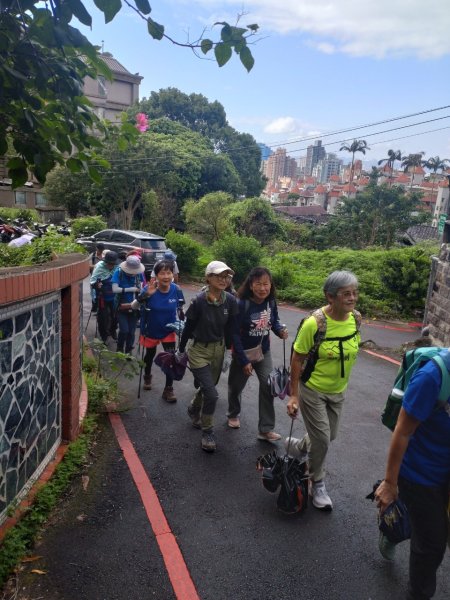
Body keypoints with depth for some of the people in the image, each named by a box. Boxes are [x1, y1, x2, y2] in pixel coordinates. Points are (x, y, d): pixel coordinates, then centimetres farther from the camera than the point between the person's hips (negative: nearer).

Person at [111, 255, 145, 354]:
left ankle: (128, 351, 25)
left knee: (131, 331, 6)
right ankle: (119, 349, 17)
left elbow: (141, 289, 3)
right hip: (121, 307, -2)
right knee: (124, 330, -9)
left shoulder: (139, 274, -5)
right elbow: (115, 289, -20)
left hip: (134, 307, 2)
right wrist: (130, 289, -22)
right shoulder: (119, 272, -12)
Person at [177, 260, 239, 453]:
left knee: (207, 388, 21)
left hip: (218, 350, 5)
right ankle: (207, 432, 14)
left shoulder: (231, 301, -11)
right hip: (198, 351, -5)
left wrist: (228, 353, 4)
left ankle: (193, 409, 53)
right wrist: (180, 352, 1)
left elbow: (230, 329, 1)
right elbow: (188, 328, -11)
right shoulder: (198, 301, -23)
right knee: (212, 394, -10)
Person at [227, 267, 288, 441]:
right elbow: (234, 334, -21)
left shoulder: (271, 302, -10)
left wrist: (280, 330, -17)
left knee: (268, 386, -8)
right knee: (236, 386, 16)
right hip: (243, 352, -3)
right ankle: (233, 414, 46)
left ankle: (265, 429, 6)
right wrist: (244, 361, -20)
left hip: (263, 352, 3)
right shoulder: (242, 304, -24)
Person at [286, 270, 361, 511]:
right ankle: (317, 485, 27)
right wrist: (294, 395, -17)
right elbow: (297, 359, -18)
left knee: (329, 436, 20)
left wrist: (342, 383, 17)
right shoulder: (314, 323, -28)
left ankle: (297, 447, 50)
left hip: (338, 391, 6)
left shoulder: (356, 318, -10)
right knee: (322, 440, 0)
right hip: (313, 390, -6)